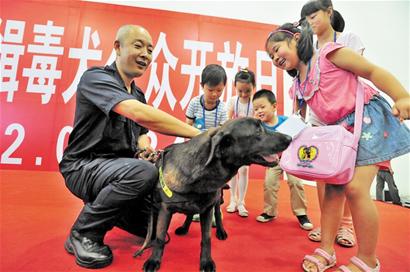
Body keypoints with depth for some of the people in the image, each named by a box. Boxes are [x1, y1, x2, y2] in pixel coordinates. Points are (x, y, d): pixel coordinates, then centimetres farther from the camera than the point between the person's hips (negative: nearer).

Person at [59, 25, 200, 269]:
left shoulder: (138, 93, 11)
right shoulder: (96, 77, -15)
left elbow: (141, 133, 11)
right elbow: (140, 114, -33)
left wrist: (145, 150, -14)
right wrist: (196, 133, -33)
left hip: (119, 167, 7)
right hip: (84, 167, -7)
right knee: (145, 172, -36)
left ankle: (104, 206, 24)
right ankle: (83, 233, -12)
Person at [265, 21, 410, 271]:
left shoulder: (329, 53, -9)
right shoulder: (299, 85, 9)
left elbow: (372, 72, -9)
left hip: (368, 119, -7)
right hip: (340, 130, 7)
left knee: (355, 187, -14)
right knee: (333, 188, 4)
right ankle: (326, 250, 16)